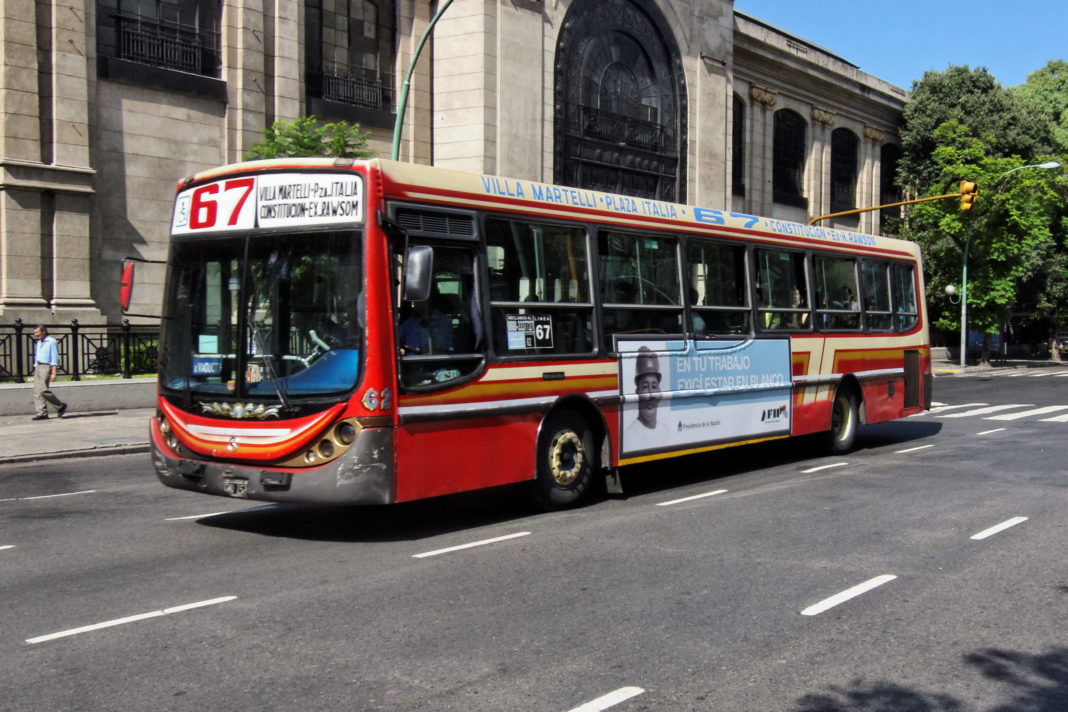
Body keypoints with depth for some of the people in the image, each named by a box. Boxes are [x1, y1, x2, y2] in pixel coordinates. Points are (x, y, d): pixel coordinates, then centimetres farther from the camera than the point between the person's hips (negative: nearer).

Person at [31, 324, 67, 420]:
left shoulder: (51, 342, -5)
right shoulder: (39, 343, 20)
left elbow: (54, 358, -10)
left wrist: (53, 373, -17)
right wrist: (35, 369, 17)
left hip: (46, 367, -8)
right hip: (38, 367, 8)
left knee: (43, 390, -17)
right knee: (37, 391, -1)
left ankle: (61, 406, -3)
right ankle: (42, 413, -2)